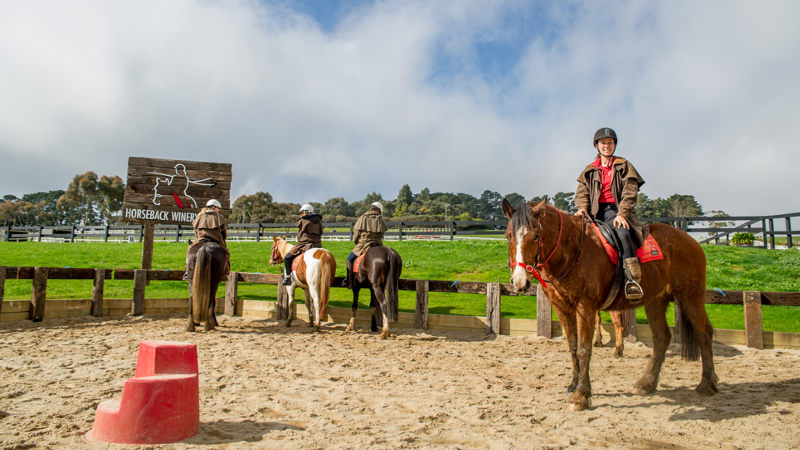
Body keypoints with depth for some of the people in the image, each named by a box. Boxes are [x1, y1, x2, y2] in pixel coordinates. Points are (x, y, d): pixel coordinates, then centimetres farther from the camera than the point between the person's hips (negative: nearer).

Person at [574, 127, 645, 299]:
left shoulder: (624, 166, 13)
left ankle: (633, 280, -39)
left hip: (615, 210, -3)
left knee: (622, 232, -34)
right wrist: (583, 207, -12)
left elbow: (630, 193, 2)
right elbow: (581, 192, 11)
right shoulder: (590, 170, 21)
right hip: (595, 212, 3)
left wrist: (621, 214, -14)